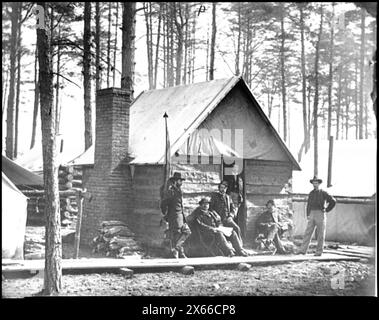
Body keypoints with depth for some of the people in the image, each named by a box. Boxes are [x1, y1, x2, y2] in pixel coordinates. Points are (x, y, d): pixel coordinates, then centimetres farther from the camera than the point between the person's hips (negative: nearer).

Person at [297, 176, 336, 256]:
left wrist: (326, 210, -2)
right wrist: (308, 215, 5)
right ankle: (303, 250, -6)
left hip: (320, 214, -4)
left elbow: (333, 201, -1)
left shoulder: (323, 193, -2)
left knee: (321, 234, 0)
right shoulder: (311, 193, 12)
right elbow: (308, 205, 16)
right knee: (307, 232, -3)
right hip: (312, 214, 5)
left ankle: (319, 251, 7)